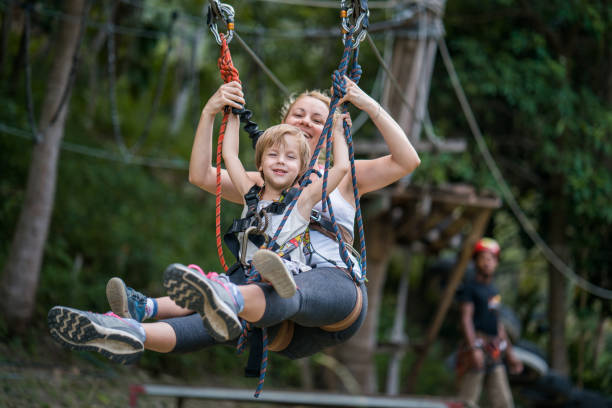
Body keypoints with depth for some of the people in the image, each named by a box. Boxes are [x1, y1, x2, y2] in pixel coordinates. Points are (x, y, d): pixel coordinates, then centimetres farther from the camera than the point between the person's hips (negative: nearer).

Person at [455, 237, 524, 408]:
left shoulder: (493, 290, 21)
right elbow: (466, 318, -13)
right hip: (477, 345, -7)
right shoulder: (469, 288, -3)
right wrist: (474, 348, -24)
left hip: (494, 353, 8)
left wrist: (509, 353, 24)